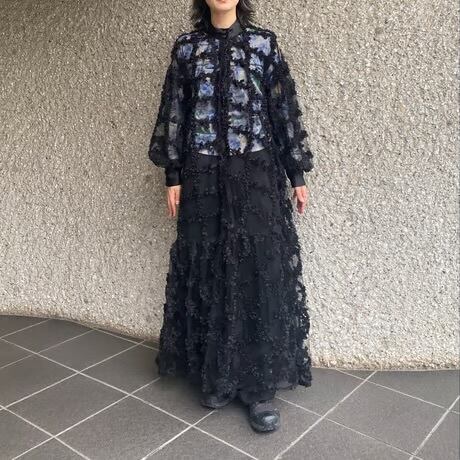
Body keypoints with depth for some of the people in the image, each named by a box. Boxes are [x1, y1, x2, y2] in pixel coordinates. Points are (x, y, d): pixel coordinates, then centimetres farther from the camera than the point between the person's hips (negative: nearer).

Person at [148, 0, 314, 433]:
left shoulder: (264, 41, 7)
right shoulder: (186, 46, 9)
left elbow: (285, 109, 5)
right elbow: (174, 113, 8)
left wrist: (297, 174, 2)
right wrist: (173, 176, 3)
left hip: (256, 172, -1)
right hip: (203, 174, 1)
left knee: (260, 269, -3)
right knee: (208, 268, 4)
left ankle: (259, 382, 8)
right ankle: (215, 373, 20)